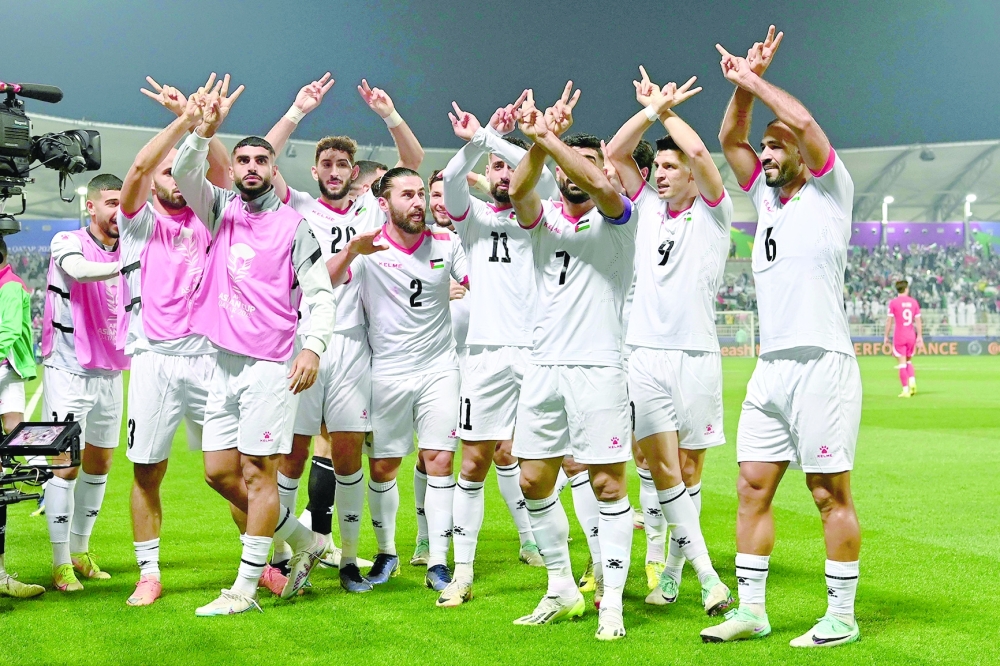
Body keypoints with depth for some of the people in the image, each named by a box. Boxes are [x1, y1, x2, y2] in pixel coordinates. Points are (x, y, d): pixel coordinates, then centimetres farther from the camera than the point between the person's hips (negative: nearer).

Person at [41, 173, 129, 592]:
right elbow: (79, 270, -30)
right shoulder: (67, 242, -8)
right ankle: (60, 564, 1)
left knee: (99, 464, 10)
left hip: (110, 373, 6)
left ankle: (80, 552, 23)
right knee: (66, 465, -6)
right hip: (68, 371, -6)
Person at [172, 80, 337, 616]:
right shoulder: (221, 211, 12)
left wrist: (313, 346, -17)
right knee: (219, 471, 8)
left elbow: (320, 293, -4)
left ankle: (245, 588, 1)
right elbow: (184, 174, -4)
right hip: (224, 360, 6)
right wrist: (204, 130, -20)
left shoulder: (293, 225, 0)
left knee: (258, 471, -5)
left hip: (270, 364, -6)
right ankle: (304, 540, 23)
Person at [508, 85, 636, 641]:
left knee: (608, 484, -4)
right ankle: (562, 588, 22)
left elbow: (600, 185, -23)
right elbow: (518, 191, -11)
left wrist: (550, 137, -23)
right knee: (534, 481, 8)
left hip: (599, 368, -5)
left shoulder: (616, 218, 2)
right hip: (544, 366, 5)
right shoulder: (545, 216, 12)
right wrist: (539, 143, -28)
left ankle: (612, 600, 2)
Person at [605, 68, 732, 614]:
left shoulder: (713, 213, 2)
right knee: (661, 466, -8)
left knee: (688, 469, 2)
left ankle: (672, 569, 14)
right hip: (644, 354, 3)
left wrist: (666, 109, 2)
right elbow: (614, 154, 8)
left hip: (696, 355, -3)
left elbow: (698, 150, -12)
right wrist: (651, 108, 2)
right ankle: (706, 574, -8)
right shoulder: (646, 207, 14)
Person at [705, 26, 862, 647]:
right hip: (769, 367, 7)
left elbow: (805, 121, -14)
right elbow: (730, 139, 20)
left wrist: (753, 80, -4)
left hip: (822, 363, -7)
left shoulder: (829, 193, -1)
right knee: (753, 488, 5)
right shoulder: (767, 198, 18)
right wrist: (746, 81, 8)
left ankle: (841, 617, 5)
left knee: (830, 494, -2)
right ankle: (751, 609, 11)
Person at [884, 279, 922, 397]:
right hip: (911, 336, 3)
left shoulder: (893, 302, -5)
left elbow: (889, 321, -5)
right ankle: (912, 382, -1)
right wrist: (919, 337, 10)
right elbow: (918, 321, 5)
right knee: (909, 361, 19)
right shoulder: (913, 302, 3)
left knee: (902, 363, -1)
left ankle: (906, 390, -2)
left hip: (899, 336, -3)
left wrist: (886, 337, 3)